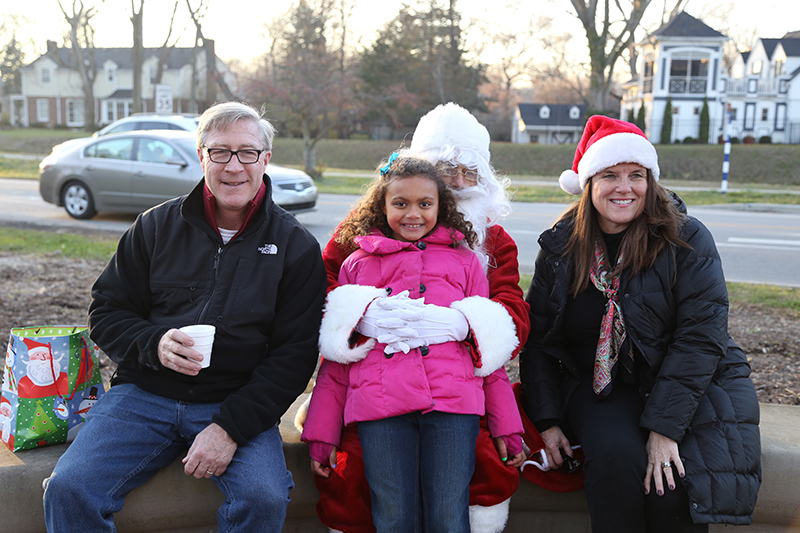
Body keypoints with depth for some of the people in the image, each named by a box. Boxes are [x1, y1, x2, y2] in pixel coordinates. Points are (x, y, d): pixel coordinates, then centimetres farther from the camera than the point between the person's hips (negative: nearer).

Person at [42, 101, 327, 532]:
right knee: (68, 488, -20)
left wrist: (231, 427, -14)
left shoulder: (296, 247, 1)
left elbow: (296, 352, -4)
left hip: (240, 404, -1)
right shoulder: (157, 226, 7)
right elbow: (106, 311, 10)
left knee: (265, 498, -27)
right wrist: (154, 344, -13)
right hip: (143, 396, 2)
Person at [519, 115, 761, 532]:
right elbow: (537, 338, 5)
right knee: (616, 455, -28)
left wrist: (665, 427, -21)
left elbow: (701, 335, -14)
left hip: (686, 385, -1)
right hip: (597, 386, 2)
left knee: (673, 481, -24)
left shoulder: (686, 238, -7)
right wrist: (548, 420, -4)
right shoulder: (560, 247, 1)